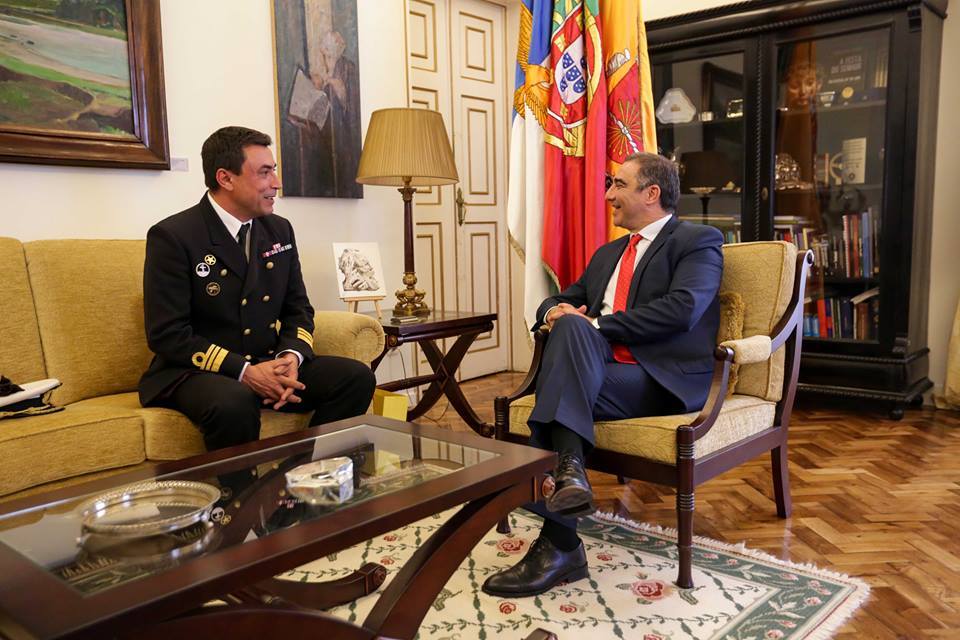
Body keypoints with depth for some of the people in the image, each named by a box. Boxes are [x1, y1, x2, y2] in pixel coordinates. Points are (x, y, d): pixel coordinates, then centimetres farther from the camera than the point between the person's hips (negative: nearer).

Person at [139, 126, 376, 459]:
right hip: (197, 371, -5)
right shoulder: (171, 237, -10)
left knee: (357, 377, -15)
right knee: (235, 403, -38)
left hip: (268, 364, 6)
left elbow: (298, 309, 11)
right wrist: (244, 371, -23)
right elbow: (167, 334, -15)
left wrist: (292, 357, -11)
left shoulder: (280, 230, 9)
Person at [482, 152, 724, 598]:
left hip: (663, 378, -5)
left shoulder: (698, 241, 5)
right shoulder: (608, 253, 27)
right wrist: (556, 311, 0)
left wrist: (595, 324, -14)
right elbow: (562, 299, 26)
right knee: (569, 324, -27)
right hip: (605, 366, 5)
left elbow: (682, 309, -13)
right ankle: (567, 471, -34)